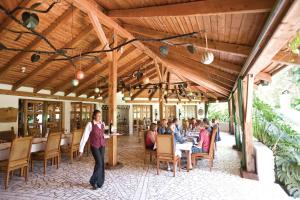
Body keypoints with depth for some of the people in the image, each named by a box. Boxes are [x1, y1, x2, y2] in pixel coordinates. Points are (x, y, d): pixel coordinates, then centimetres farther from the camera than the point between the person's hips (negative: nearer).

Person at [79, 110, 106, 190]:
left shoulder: (102, 124, 3)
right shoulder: (90, 124, -12)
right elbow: (84, 137, -13)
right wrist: (81, 150, -14)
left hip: (102, 146, 5)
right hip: (94, 146, -5)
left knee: (102, 163, 6)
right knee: (99, 163, -11)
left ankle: (99, 182, 24)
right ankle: (93, 181, 11)